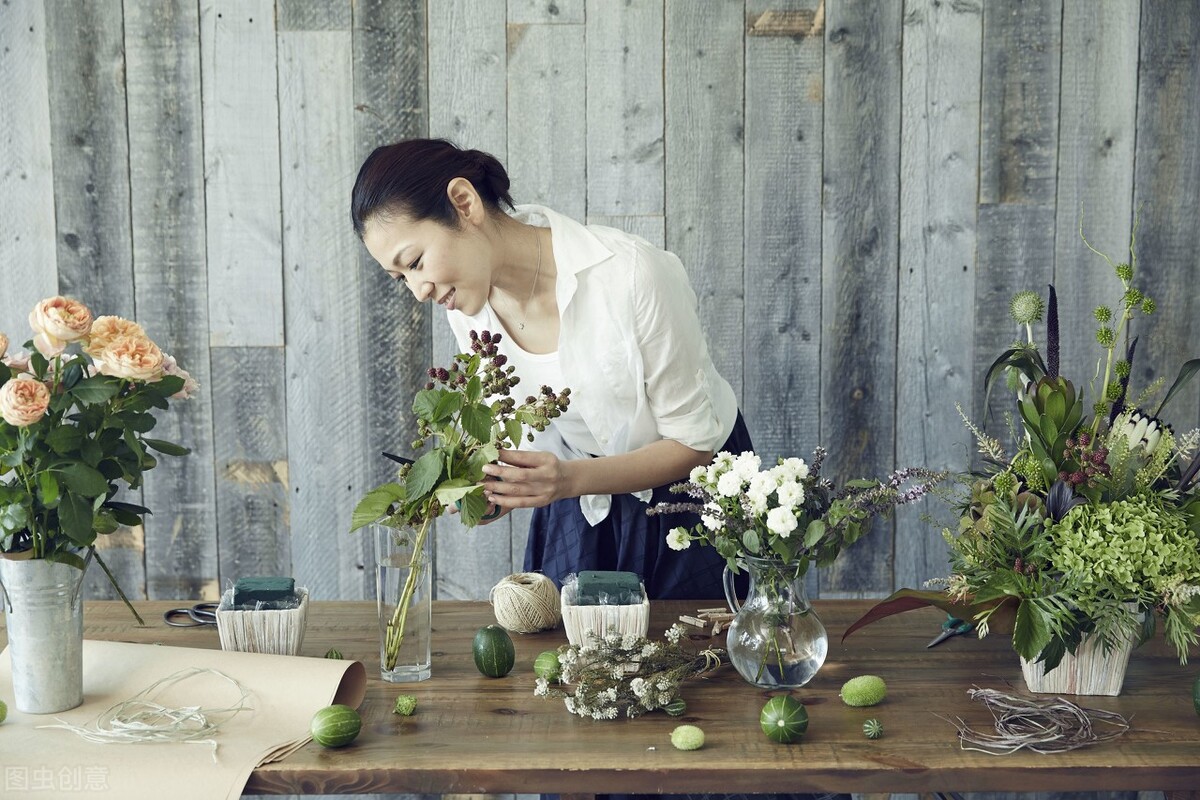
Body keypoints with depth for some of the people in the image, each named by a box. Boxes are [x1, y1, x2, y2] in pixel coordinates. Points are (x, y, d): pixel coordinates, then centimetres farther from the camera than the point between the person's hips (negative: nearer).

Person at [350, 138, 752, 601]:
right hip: (580, 500, 4)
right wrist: (496, 485, -22)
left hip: (687, 487, -4)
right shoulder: (466, 301, -13)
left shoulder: (632, 273, -31)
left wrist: (570, 478, -35)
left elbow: (694, 442, -21)